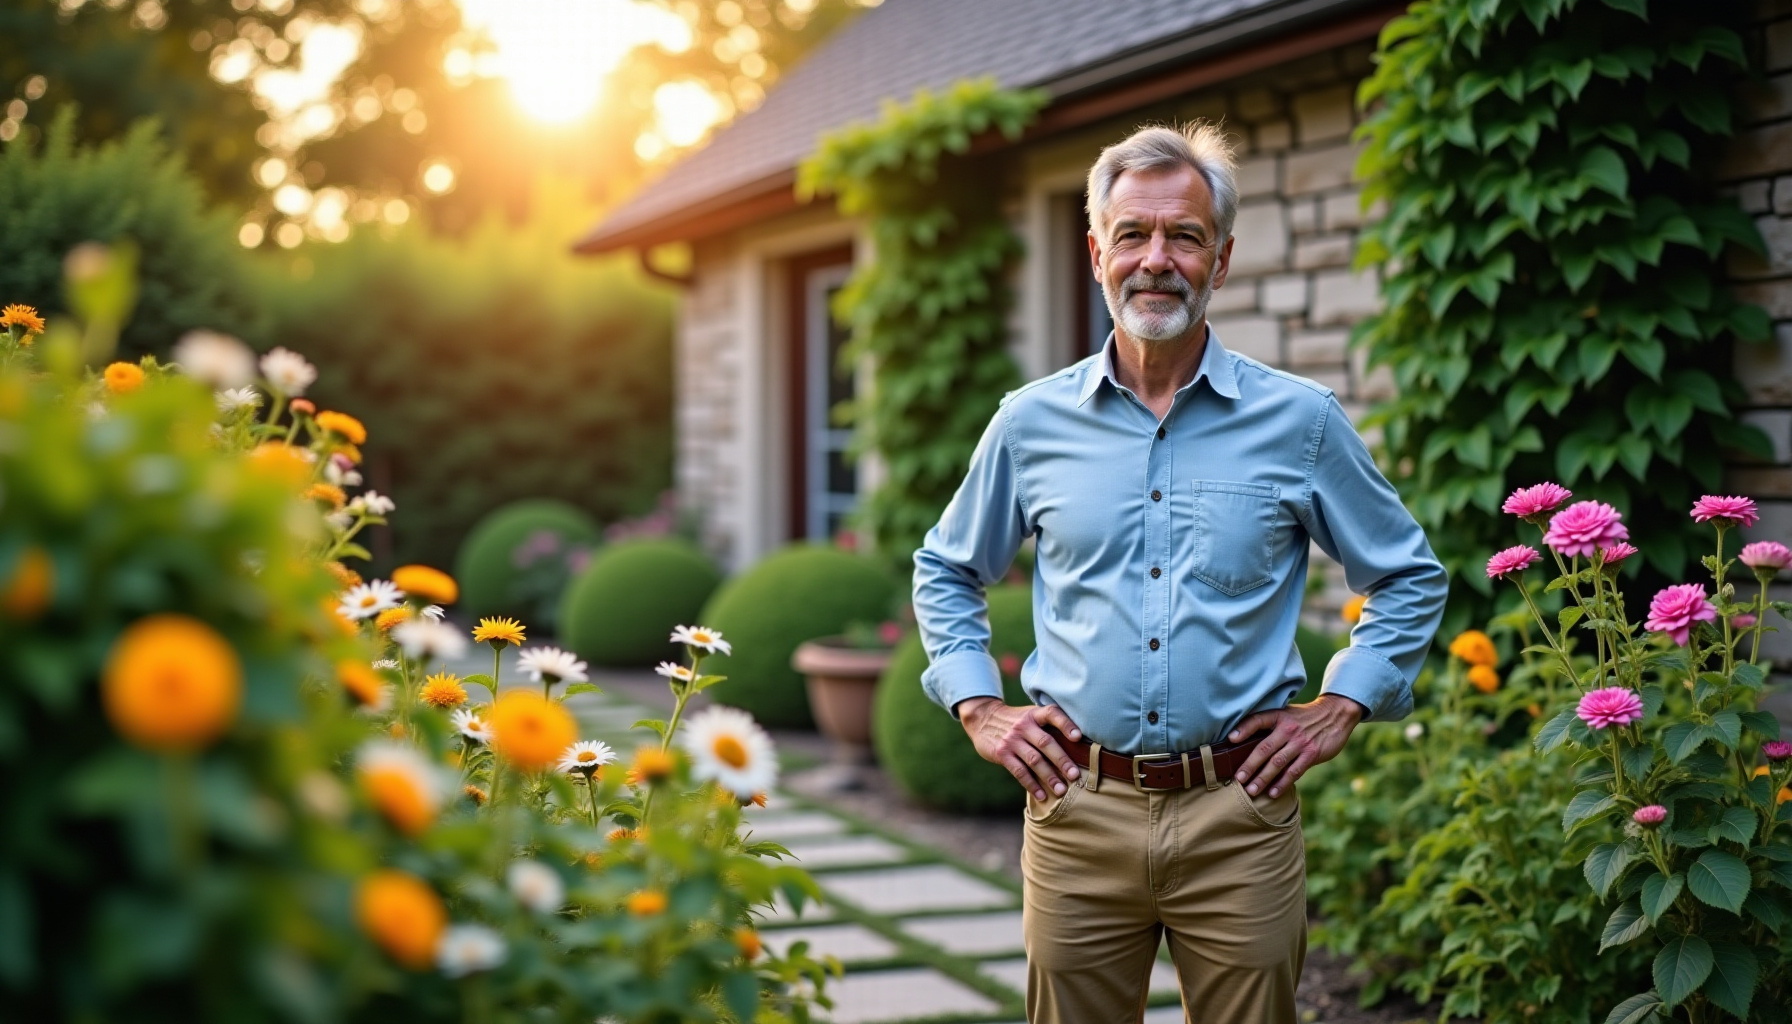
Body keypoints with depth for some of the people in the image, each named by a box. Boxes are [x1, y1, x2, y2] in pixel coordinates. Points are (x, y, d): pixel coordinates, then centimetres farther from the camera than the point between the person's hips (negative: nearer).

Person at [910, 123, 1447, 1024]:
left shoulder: (1300, 423, 1)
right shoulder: (1032, 423, 4)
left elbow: (1409, 579, 12)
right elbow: (945, 572, 19)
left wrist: (1338, 710, 3)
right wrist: (979, 708, 7)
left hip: (1240, 815, -1)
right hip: (1079, 812, 1)